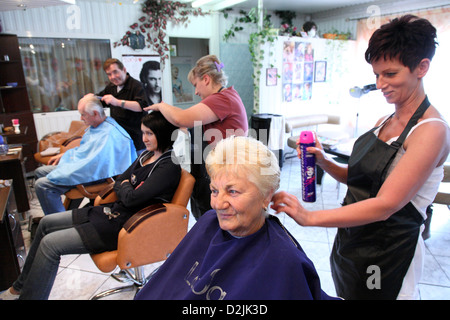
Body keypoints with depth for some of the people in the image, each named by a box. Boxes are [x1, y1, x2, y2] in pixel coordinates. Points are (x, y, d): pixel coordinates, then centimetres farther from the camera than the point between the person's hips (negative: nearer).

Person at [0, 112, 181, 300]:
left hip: (123, 225, -10)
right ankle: (21, 286, 29)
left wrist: (124, 186, -5)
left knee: (50, 244, -10)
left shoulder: (169, 166, -20)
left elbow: (132, 198, -25)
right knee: (46, 223, 14)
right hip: (112, 211, 10)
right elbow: (118, 184, 12)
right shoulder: (146, 155, 9)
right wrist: (126, 189, -8)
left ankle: (28, 295, 13)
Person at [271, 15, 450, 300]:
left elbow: (385, 205, -27)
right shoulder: (385, 122, 4)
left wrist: (310, 217, -31)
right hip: (351, 242, 7)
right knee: (346, 294, 23)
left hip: (388, 254, -7)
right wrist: (324, 161, -10)